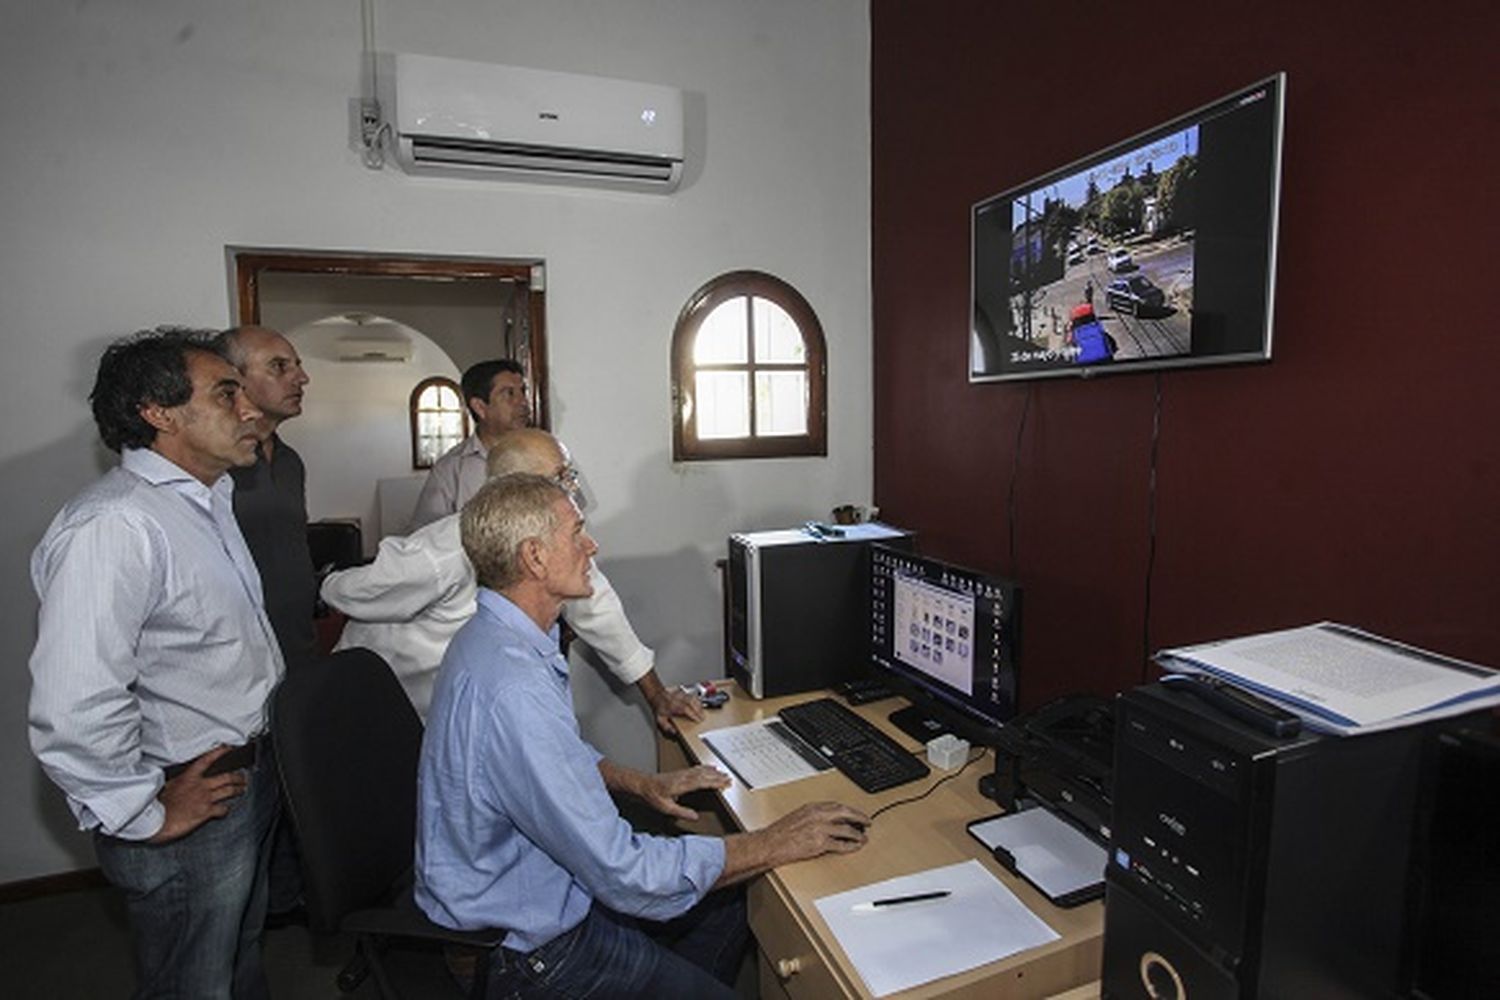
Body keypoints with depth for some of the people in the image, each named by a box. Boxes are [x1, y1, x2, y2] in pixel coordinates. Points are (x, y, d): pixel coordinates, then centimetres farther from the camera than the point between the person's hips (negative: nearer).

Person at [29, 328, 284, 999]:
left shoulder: (206, 499, 7)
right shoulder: (114, 527, -27)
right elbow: (73, 712, -33)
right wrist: (147, 815, -19)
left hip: (248, 777, 9)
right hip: (192, 807, -8)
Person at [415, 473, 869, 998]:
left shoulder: (496, 636, -1)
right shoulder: (512, 690, -34)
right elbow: (625, 874, -30)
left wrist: (642, 783, 4)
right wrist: (776, 843, -21)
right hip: (527, 950, -8)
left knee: (731, 901, 12)